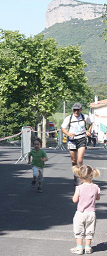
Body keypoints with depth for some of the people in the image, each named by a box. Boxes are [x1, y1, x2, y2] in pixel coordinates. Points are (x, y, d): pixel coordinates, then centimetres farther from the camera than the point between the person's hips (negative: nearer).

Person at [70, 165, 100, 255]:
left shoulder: (79, 188, -17)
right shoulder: (96, 187, -8)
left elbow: (75, 200, -11)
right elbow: (98, 198, 7)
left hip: (81, 213, -3)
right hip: (91, 213, 3)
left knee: (79, 231, 11)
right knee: (89, 231, 17)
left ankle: (79, 248, 13)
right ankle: (88, 247, 24)